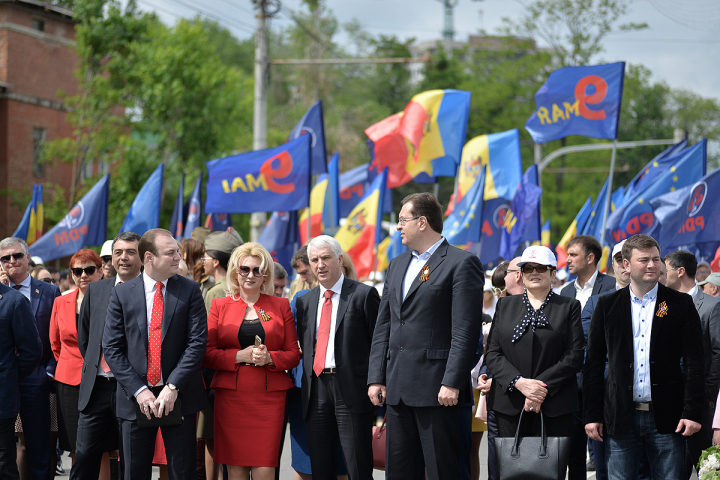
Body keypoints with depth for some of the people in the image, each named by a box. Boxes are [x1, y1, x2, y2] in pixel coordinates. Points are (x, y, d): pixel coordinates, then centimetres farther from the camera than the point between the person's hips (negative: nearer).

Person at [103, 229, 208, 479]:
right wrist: (138, 391, -11)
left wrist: (173, 387, -14)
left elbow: (197, 343, -5)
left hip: (179, 397, -1)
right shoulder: (122, 294, 3)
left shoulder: (190, 291, 1)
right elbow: (112, 348, -1)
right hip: (135, 399, 1)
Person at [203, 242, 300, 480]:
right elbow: (207, 354, 4)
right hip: (230, 396, 0)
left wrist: (269, 358, -11)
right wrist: (240, 356, -11)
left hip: (269, 397, 0)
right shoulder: (220, 306, 10)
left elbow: (294, 354, 9)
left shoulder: (281, 306, 11)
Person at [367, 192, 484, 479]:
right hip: (397, 390, 8)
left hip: (437, 390, -7)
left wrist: (452, 383, -18)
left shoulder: (461, 263, -5)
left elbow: (465, 330, -12)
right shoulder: (397, 265, 19)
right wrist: (376, 378, 9)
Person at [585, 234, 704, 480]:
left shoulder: (681, 304, 4)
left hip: (666, 419, -1)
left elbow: (694, 363, 0)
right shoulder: (607, 305, 7)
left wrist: (692, 413, -8)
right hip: (620, 418, 1)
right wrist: (592, 415, 1)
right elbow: (594, 363, 7)